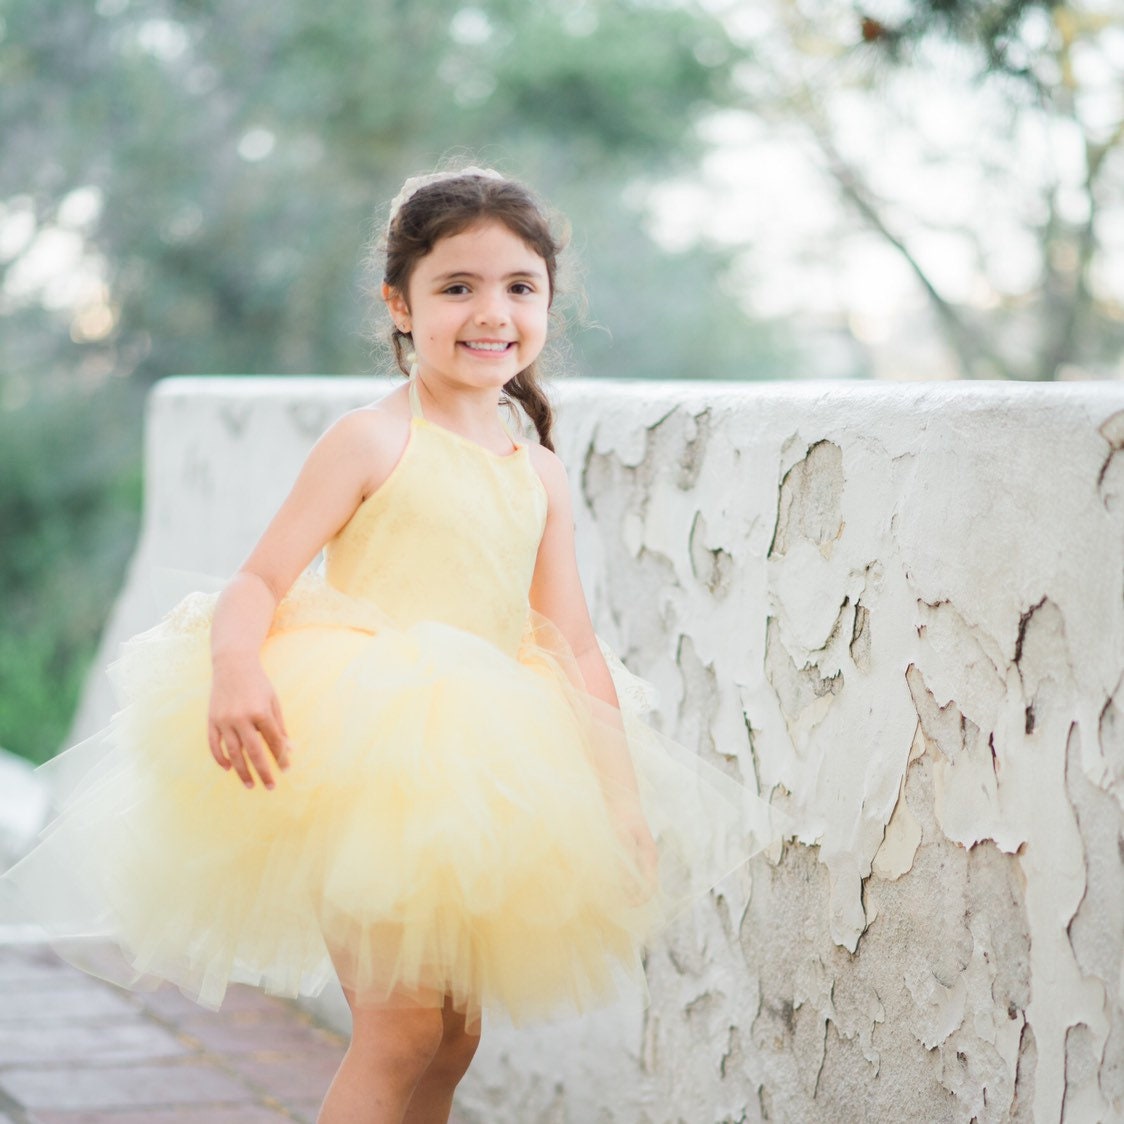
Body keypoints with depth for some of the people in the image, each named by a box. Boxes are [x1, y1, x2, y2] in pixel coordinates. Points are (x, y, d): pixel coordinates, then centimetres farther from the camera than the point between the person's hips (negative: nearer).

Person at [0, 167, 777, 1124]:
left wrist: (623, 797, 6)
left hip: (482, 778, 6)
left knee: (455, 1041, 11)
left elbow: (577, 649, 12)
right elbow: (259, 581, -11)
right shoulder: (375, 442, -7)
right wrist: (235, 668, -32)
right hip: (361, 761, -6)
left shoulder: (541, 477, 10)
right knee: (400, 1029, -13)